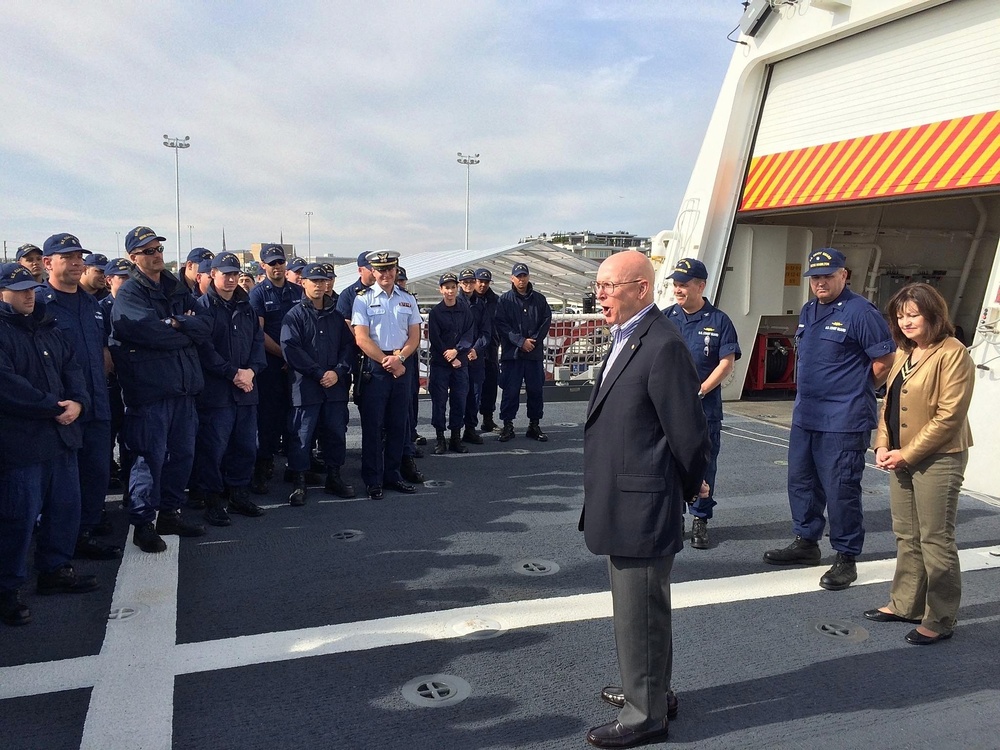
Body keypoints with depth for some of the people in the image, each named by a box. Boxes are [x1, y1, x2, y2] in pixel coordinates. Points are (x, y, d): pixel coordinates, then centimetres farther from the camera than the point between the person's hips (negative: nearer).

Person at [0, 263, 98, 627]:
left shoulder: (47, 327, 15)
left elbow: (71, 367, 11)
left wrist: (77, 402, -8)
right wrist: (54, 407, -18)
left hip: (60, 434, 8)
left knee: (66, 505, 15)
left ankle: (54, 569, 32)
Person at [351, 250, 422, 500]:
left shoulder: (408, 299, 11)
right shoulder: (364, 299, 0)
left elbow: (414, 336, 8)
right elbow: (362, 339, -7)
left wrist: (399, 359, -10)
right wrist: (387, 362, -11)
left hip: (402, 367, 4)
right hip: (374, 368, -4)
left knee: (398, 424, 9)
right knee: (373, 425, 0)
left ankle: (392, 475, 20)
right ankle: (373, 480, 8)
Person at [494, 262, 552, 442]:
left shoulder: (539, 299, 10)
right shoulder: (505, 300, 3)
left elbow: (546, 321, 5)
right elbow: (501, 324, -5)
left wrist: (534, 340, -8)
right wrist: (521, 341, -12)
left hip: (535, 353, 2)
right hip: (512, 353, -2)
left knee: (535, 390, 7)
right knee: (510, 390, 0)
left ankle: (534, 425, 17)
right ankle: (507, 425, 10)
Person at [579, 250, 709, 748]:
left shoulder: (663, 346, -20)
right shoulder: (625, 340, 11)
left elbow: (688, 435, -19)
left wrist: (681, 493, -5)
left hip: (642, 510, -10)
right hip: (621, 506, 10)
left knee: (640, 615, 5)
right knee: (633, 609, 23)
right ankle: (647, 689, 42)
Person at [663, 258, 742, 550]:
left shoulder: (719, 320, -1)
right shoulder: (665, 317, 5)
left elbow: (727, 363, -4)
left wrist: (700, 390, -13)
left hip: (705, 406, -2)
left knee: (704, 464, 5)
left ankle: (700, 520, 17)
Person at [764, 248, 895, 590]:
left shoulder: (860, 312, -13)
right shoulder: (808, 311, 12)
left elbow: (885, 359, -10)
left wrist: (857, 391, 1)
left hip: (843, 422, -8)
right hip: (805, 417, 8)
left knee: (841, 490, -2)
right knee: (801, 482, 16)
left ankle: (846, 559, 12)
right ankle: (806, 543, 32)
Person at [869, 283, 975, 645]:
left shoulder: (952, 354, -13)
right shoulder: (903, 352, 12)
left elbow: (949, 416, -18)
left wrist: (908, 454, -16)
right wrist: (883, 445, 1)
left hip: (937, 459, -8)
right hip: (901, 457, 8)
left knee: (935, 540, 0)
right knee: (906, 536, 15)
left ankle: (940, 620, 12)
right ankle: (905, 605, 28)